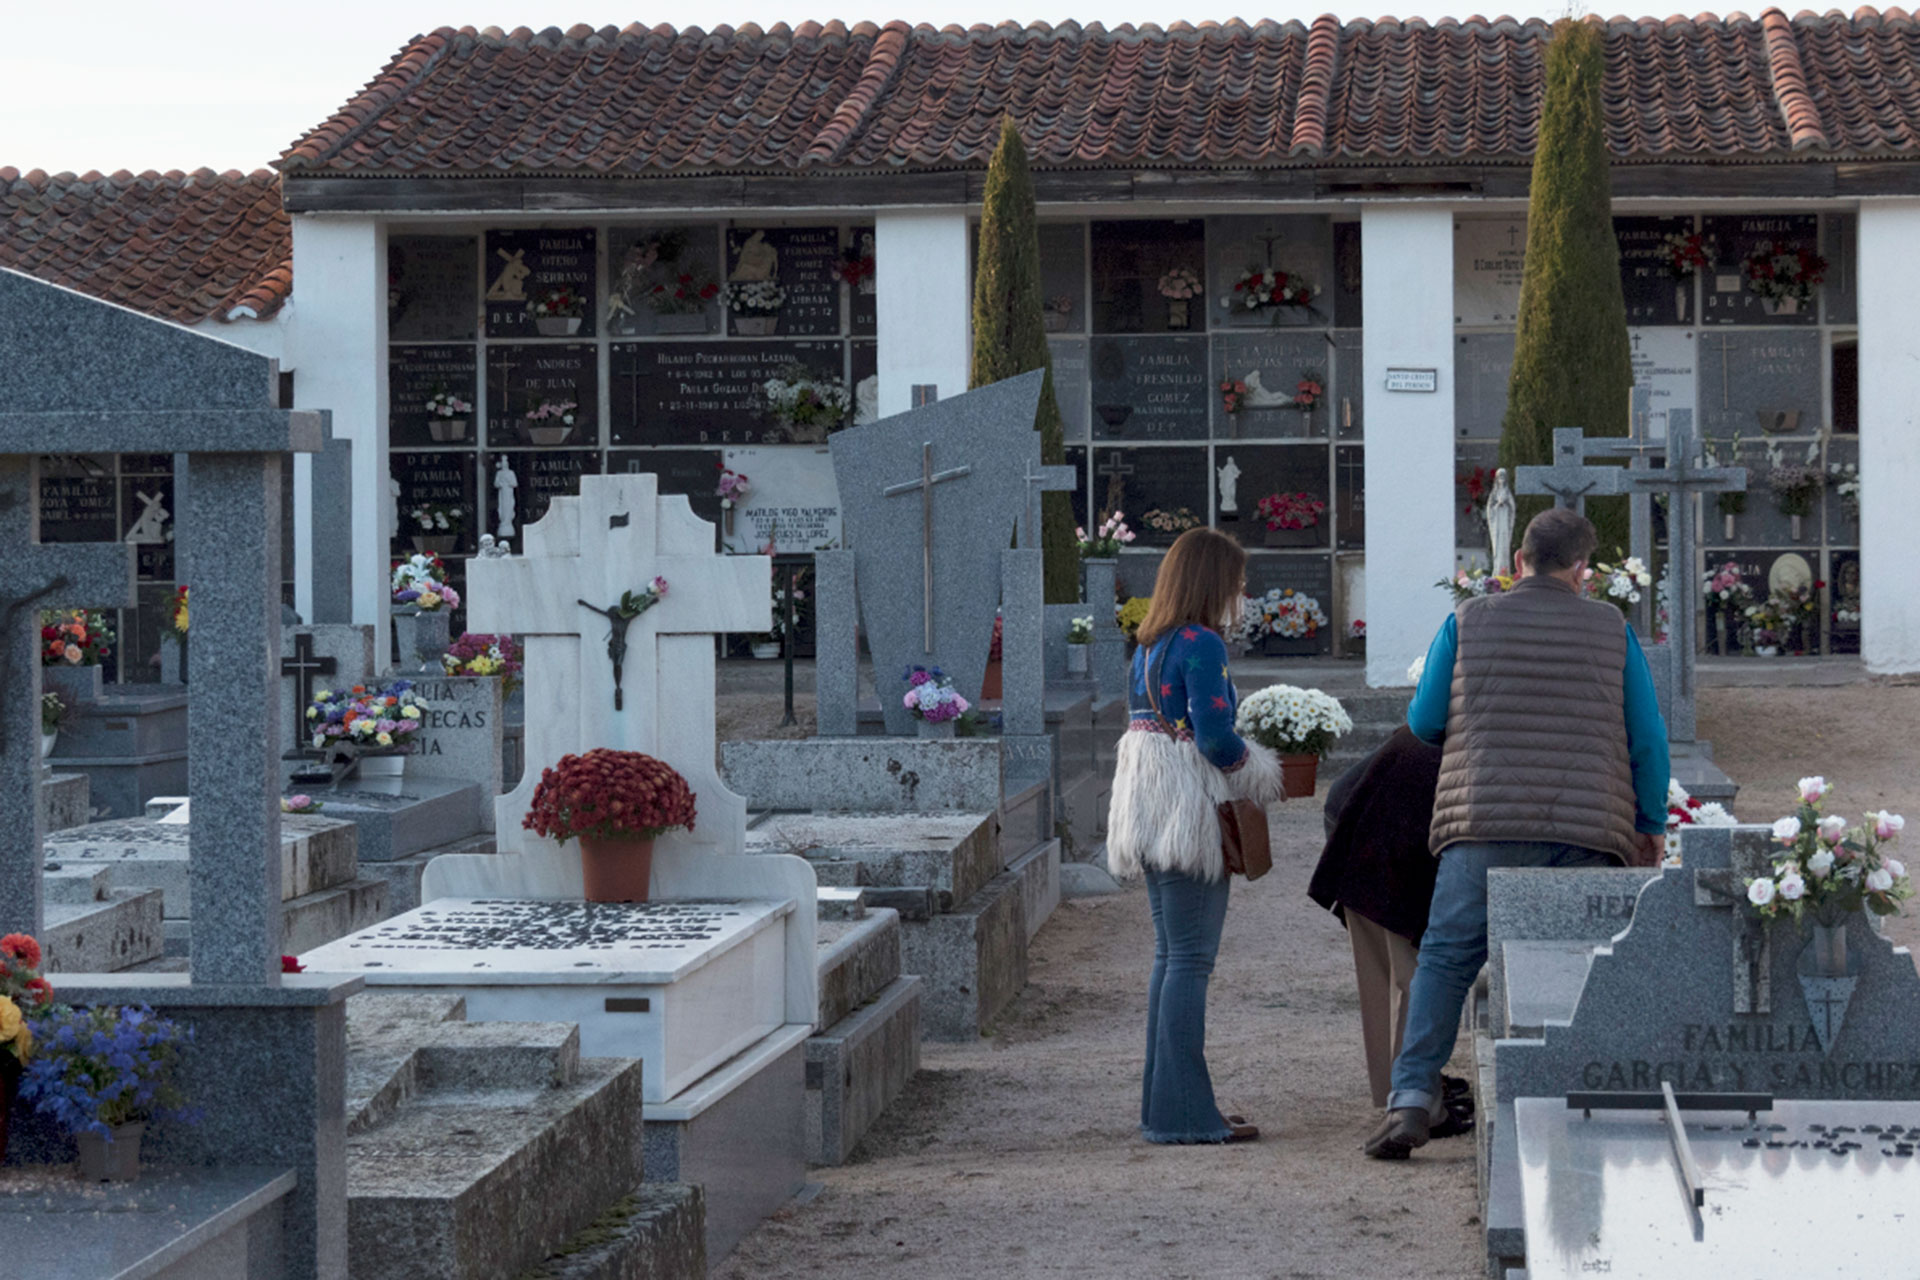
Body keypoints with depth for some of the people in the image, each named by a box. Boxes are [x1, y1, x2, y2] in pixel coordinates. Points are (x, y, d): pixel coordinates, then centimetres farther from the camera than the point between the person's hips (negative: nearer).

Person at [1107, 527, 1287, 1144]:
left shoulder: (1148, 646, 13)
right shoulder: (1200, 644, -13)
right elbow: (1215, 737, -19)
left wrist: (1244, 768, 14)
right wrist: (1263, 776, -1)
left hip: (1148, 811, 9)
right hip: (1190, 811, -9)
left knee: (1170, 955, 14)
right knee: (1190, 959, -6)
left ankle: (1165, 1102, 18)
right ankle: (1183, 1111, -5)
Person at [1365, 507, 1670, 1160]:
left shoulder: (1467, 622, 6)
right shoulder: (1612, 631, 8)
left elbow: (1424, 722, 9)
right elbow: (1648, 737, 8)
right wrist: (1651, 823, 19)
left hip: (1485, 822, -1)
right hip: (1585, 830, 1)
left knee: (1444, 959, 3)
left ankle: (1411, 1099, -8)